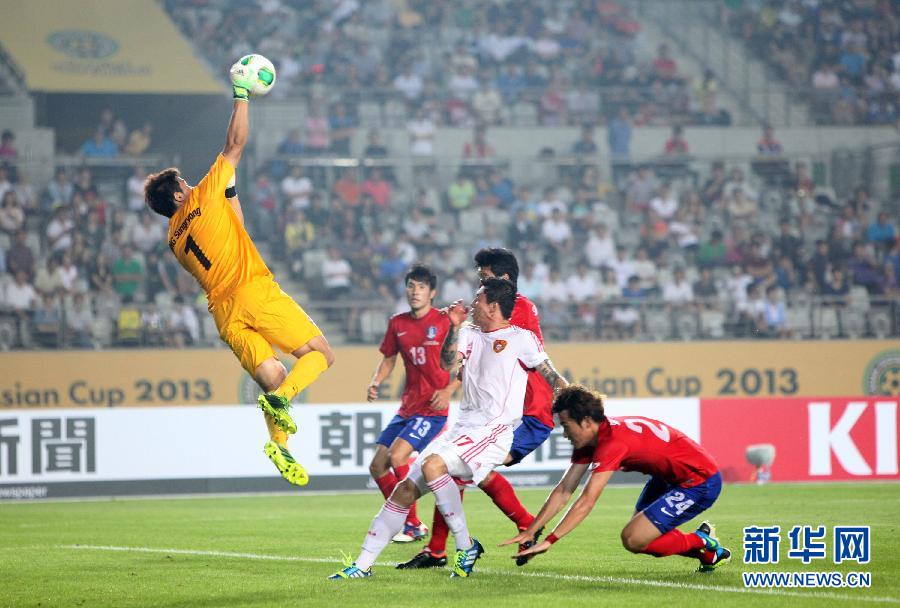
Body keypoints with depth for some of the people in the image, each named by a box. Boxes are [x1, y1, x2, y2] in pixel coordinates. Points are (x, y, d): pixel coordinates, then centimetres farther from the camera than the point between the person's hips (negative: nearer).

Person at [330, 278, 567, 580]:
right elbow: (447, 363, 5)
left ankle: (466, 545, -20)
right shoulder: (470, 334, 17)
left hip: (493, 430, -7)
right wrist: (455, 327, -7)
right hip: (462, 427, 7)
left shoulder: (521, 339, -1)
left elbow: (551, 376, 1)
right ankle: (363, 565, 5)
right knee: (405, 490, 1)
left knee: (432, 465, -31)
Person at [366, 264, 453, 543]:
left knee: (397, 455, -23)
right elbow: (389, 359, 20)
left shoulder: (445, 322, -9)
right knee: (377, 466, 3)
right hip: (408, 406, 7)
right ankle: (406, 521, 19)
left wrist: (448, 391, -18)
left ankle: (413, 525, -10)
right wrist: (376, 382, 1)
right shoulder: (398, 324, 8)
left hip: (433, 408, -7)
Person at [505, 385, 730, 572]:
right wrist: (529, 532, -4)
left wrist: (549, 541, -32)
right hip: (669, 478, 10)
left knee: (633, 539, -16)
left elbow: (586, 502, -32)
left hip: (700, 482, -10)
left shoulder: (612, 442, -28)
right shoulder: (588, 440, 1)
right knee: (637, 532, 14)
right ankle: (709, 553, 18)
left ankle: (702, 542, 3)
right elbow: (564, 491, 2)